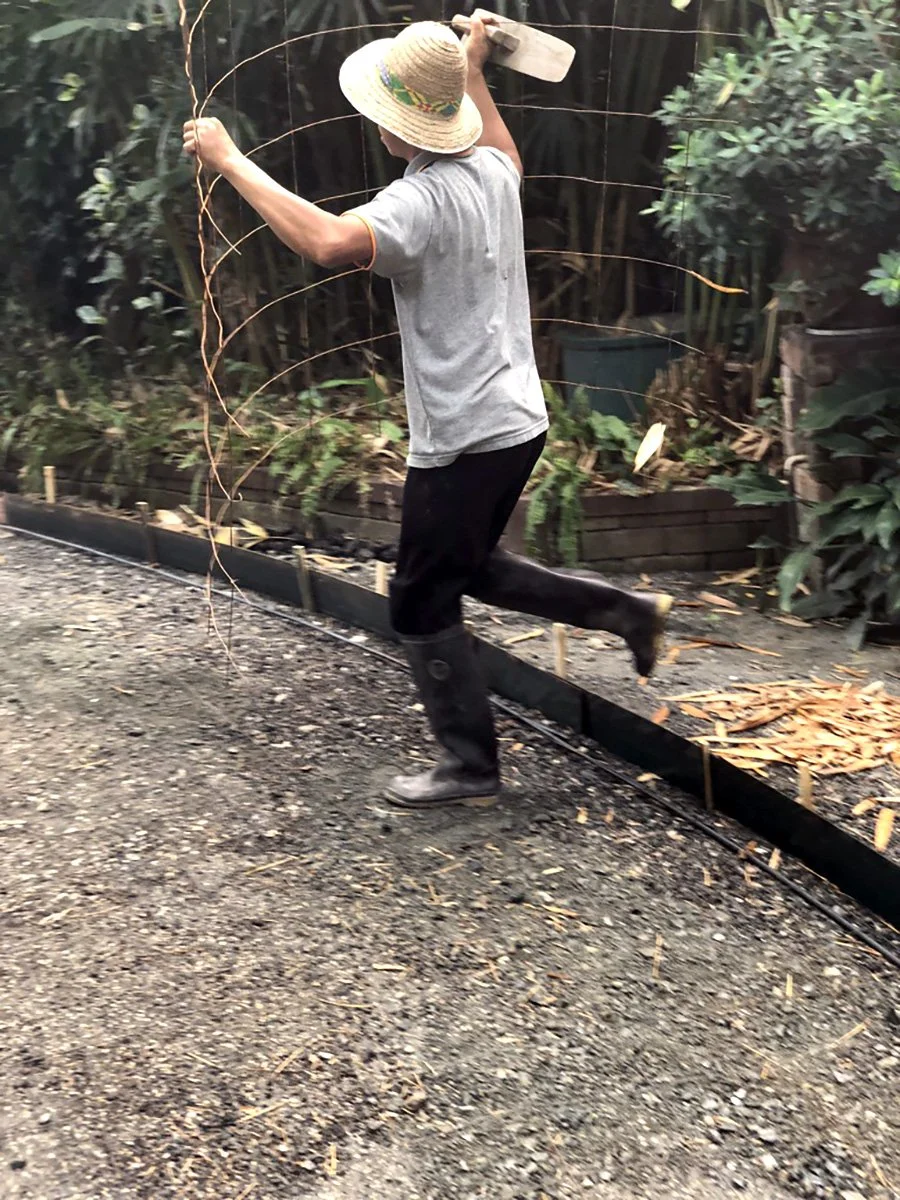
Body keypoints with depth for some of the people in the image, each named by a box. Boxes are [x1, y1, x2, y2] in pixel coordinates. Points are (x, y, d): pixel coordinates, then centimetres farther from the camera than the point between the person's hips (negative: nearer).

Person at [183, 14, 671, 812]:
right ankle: (628, 610, 26)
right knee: (473, 568, 27)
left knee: (422, 606, 5)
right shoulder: (490, 171, 6)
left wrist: (231, 162, -31)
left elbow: (331, 242, -40)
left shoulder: (422, 199, -21)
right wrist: (474, 71, 43)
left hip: (464, 437, -9)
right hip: (515, 419, 9)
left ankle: (470, 769, 15)